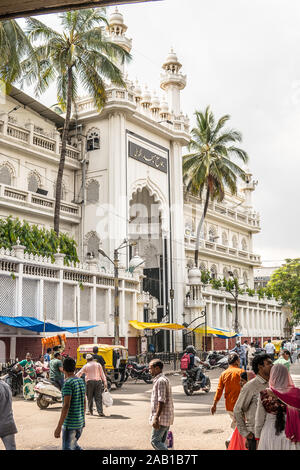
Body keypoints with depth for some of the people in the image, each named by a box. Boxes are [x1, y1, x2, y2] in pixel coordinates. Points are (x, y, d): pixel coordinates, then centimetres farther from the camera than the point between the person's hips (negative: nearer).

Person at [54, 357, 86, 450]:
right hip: (80, 422, 8)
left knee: (67, 448, -2)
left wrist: (59, 427, -19)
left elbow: (66, 406, -21)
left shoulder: (68, 383, -16)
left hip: (70, 424, -8)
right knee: (74, 446, 22)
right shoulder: (81, 381, 8)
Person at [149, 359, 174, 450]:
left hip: (162, 418, -10)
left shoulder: (160, 381, -16)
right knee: (161, 442, 12)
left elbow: (161, 401, -22)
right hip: (167, 418, 10)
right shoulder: (163, 379, 16)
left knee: (155, 441, -7)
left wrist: (156, 418, -24)